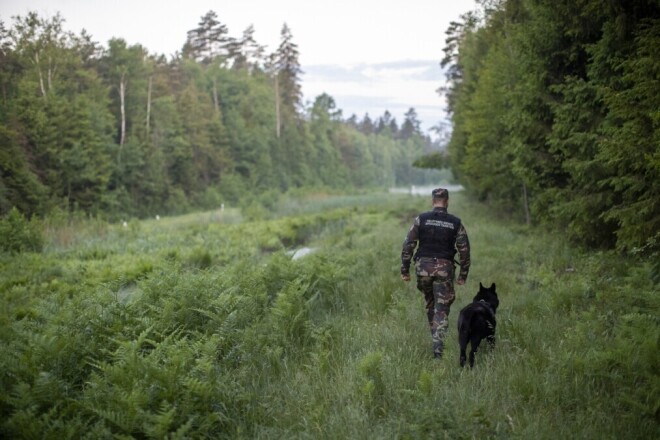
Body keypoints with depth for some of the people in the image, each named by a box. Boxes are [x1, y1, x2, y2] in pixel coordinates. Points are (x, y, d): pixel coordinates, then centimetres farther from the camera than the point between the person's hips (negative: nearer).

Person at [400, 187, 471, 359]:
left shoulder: (421, 219, 0)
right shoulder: (455, 223, 2)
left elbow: (408, 245, -3)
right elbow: (464, 250, 2)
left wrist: (404, 270, 3)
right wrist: (463, 275, 10)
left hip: (424, 266, 1)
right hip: (444, 268, -1)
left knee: (430, 303, 22)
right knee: (442, 310, 0)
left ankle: (435, 337, 30)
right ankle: (438, 347, -11)